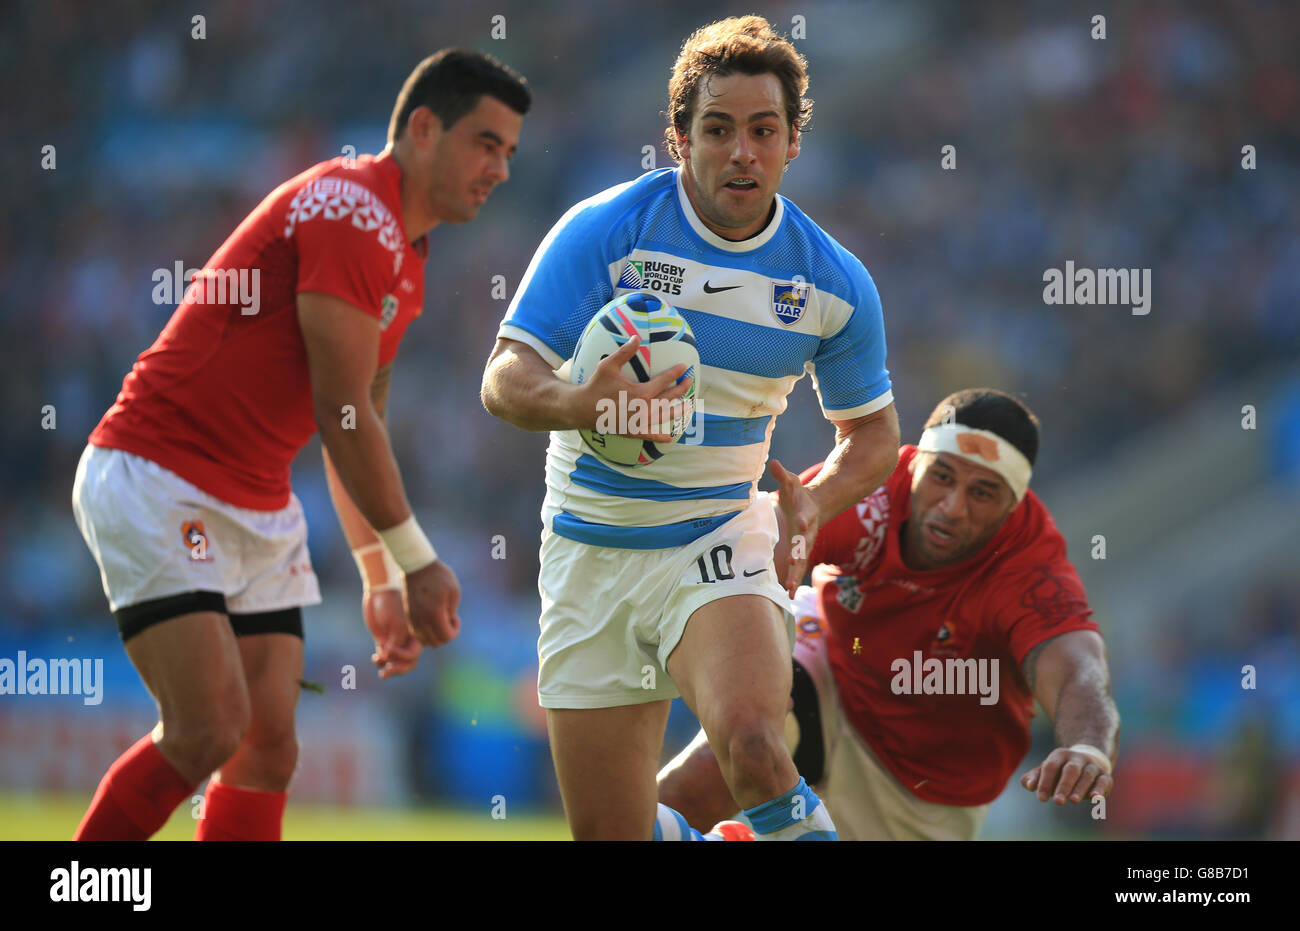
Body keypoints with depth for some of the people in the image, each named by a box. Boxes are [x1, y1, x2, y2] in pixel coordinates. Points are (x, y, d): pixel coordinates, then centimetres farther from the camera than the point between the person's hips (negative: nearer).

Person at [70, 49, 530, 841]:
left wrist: (383, 581, 21)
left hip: (260, 508, 10)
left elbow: (357, 426, 24)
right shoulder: (353, 210, -15)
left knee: (269, 752, 1)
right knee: (210, 728, -19)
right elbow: (342, 417, -16)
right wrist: (417, 560, -10)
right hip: (157, 482, -10)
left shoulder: (406, 255, 16)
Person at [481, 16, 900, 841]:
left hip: (720, 541, -1)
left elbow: (873, 430, 11)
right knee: (608, 833, 3)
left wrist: (813, 501, -10)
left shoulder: (833, 280, -3)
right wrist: (581, 406, -37)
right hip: (592, 549, 1)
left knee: (751, 741, -32)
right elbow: (505, 380, -14)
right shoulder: (604, 231, -11)